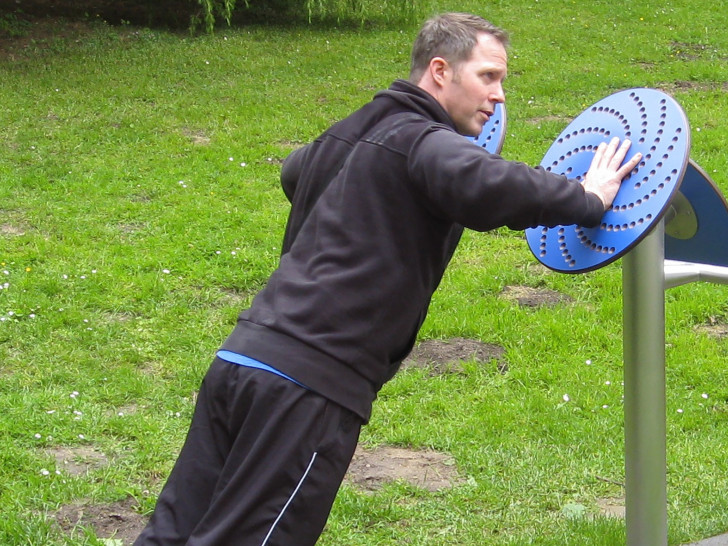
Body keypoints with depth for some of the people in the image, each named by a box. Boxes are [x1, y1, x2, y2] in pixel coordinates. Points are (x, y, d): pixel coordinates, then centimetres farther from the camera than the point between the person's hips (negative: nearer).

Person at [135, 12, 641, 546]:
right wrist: (586, 199, -15)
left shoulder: (351, 132, 20)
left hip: (240, 358, 9)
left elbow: (294, 171, 45)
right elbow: (485, 187, -30)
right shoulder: (421, 140, -7)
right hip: (308, 386, -9)